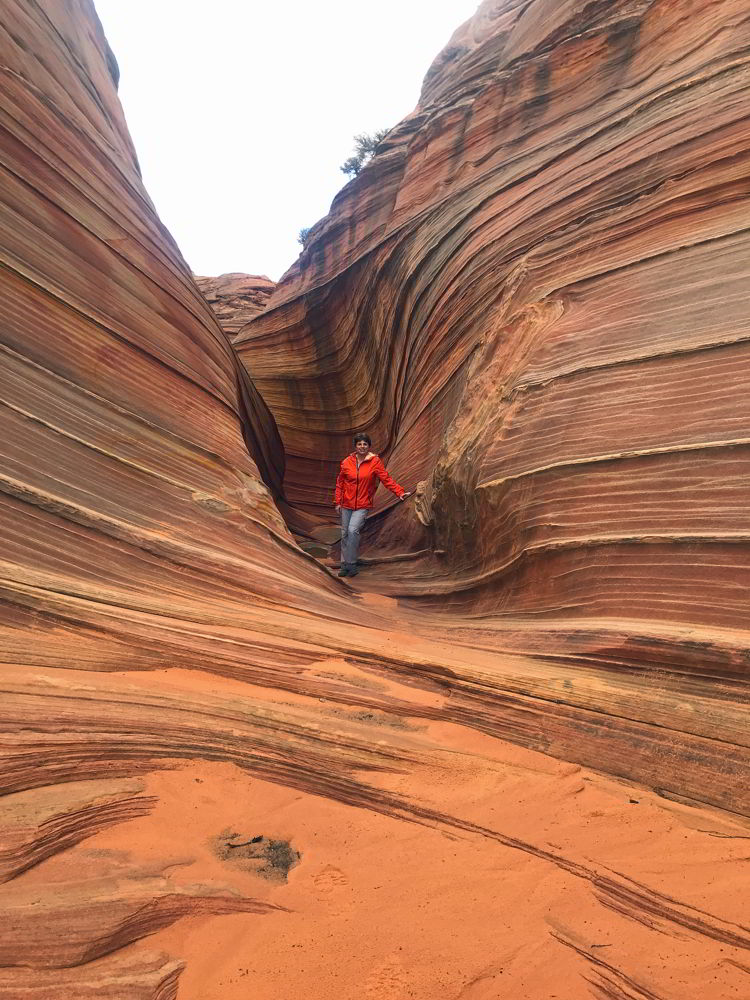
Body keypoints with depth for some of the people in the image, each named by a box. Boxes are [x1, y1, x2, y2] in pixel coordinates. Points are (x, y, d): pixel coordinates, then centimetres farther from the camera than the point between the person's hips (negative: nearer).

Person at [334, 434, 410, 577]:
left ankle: (351, 564, -5)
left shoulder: (375, 462, -7)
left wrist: (400, 492, -19)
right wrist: (338, 502, 5)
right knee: (345, 533, 9)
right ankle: (344, 565, 23)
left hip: (362, 505, -3)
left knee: (353, 531, -19)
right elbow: (340, 483, 8)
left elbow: (386, 479, -9)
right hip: (347, 504, 3)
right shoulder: (347, 462, -1)